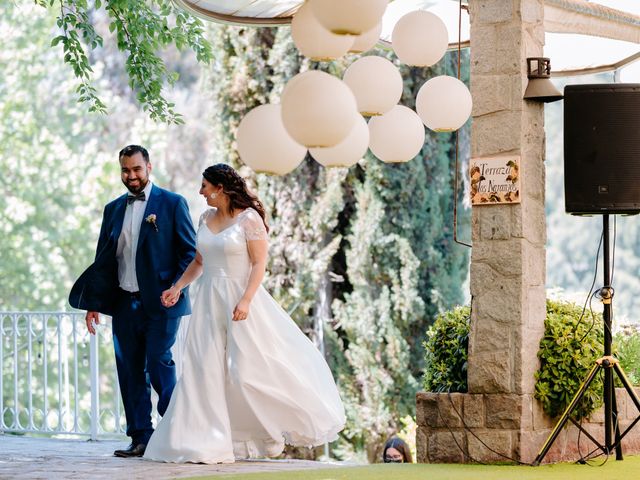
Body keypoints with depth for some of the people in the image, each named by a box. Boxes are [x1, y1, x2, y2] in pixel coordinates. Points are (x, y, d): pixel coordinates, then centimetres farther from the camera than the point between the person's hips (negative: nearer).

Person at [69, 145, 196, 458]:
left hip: (160, 303, -5)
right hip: (124, 303, 5)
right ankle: (140, 438, 9)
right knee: (130, 372, 4)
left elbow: (190, 252, -2)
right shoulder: (113, 209, 14)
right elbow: (103, 260, 15)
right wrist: (94, 303, 9)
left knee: (158, 366, -9)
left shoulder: (172, 204, 0)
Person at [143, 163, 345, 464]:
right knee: (206, 370, 0)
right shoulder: (206, 219, 10)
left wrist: (245, 301, -21)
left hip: (239, 300, -6)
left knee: (249, 369, -6)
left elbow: (259, 263, -13)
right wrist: (177, 287, 10)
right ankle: (210, 443, 3)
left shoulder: (249, 219, -9)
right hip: (209, 303, 6)